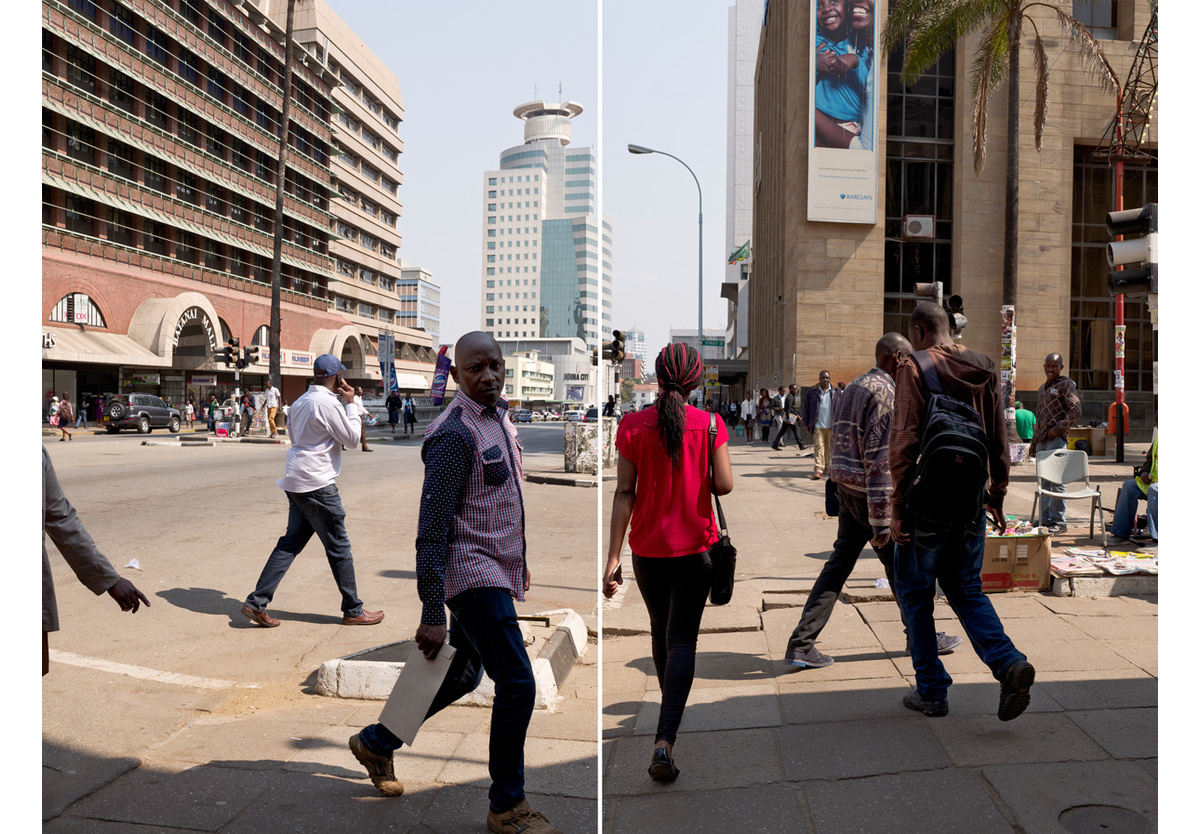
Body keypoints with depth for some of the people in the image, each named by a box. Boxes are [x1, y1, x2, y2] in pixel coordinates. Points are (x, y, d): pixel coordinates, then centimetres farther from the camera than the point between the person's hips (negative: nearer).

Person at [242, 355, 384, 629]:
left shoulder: (301, 401, 13)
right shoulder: (328, 402, -16)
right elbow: (351, 436, -9)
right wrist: (350, 403, -2)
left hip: (296, 482, 9)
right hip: (317, 483, -9)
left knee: (291, 542, 12)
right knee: (339, 547, 2)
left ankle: (256, 603, 9)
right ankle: (353, 611, 12)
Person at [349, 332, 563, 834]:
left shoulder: (499, 418, 11)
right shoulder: (455, 434, -19)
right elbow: (432, 531, -21)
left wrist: (518, 562, 25)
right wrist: (432, 614, -22)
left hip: (495, 573, 10)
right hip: (472, 573, -10)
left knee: (462, 676, 21)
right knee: (517, 683, -9)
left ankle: (376, 741, 40)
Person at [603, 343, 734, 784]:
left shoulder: (633, 427, -8)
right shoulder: (710, 424, -9)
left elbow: (624, 494, -9)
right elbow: (724, 486, -9)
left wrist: (613, 557, -7)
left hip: (647, 547, 2)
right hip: (695, 547, -1)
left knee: (660, 627, 23)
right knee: (682, 638, 2)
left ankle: (672, 706, 46)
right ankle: (664, 740, -11)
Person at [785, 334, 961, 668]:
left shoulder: (854, 387, 15)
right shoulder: (884, 391, -15)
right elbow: (878, 458, -21)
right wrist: (881, 521, -20)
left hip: (846, 489, 9)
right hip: (871, 493, -9)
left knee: (839, 564, 8)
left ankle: (801, 644, 5)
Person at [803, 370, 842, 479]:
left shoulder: (836, 392, 6)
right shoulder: (811, 392, 3)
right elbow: (807, 408, 8)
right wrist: (806, 424, 6)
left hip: (831, 425, 2)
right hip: (818, 425, -2)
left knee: (829, 447, 9)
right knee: (818, 447, -9)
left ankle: (827, 467, 22)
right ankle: (818, 470, -13)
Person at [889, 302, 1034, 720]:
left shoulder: (913, 369, -10)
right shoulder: (984, 368, 8)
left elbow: (904, 443, -15)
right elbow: (999, 438, 11)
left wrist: (898, 508, -11)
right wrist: (997, 493, 19)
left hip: (928, 500, -5)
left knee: (915, 593, 9)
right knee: (966, 589, 18)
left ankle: (932, 691, 14)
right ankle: (1009, 663, -2)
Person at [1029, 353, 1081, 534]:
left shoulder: (1065, 384, -2)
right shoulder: (1042, 389, 22)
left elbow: (1076, 410, -11)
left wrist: (1059, 428, -16)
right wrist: (1034, 442, 22)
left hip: (1056, 438, -8)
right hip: (1042, 439, 8)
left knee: (1056, 480, -9)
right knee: (1044, 481, 8)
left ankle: (1059, 521, -5)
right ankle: (1046, 519, 13)